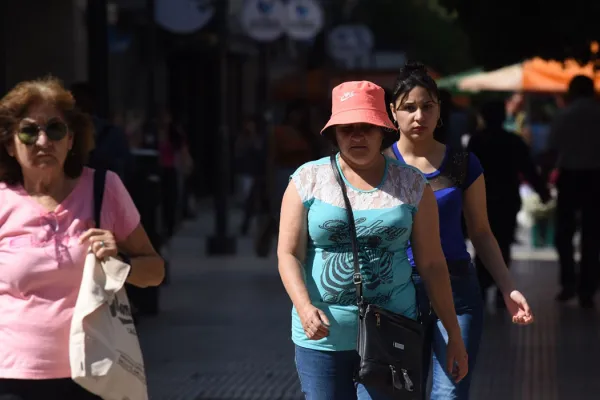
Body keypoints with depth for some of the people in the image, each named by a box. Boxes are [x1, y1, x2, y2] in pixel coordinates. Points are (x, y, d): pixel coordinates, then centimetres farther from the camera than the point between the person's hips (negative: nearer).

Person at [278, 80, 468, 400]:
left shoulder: (411, 185, 3)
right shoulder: (308, 180, 1)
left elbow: (432, 264, 5)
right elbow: (289, 254, -4)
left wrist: (454, 334, 4)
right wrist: (305, 308, -22)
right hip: (323, 335, 1)